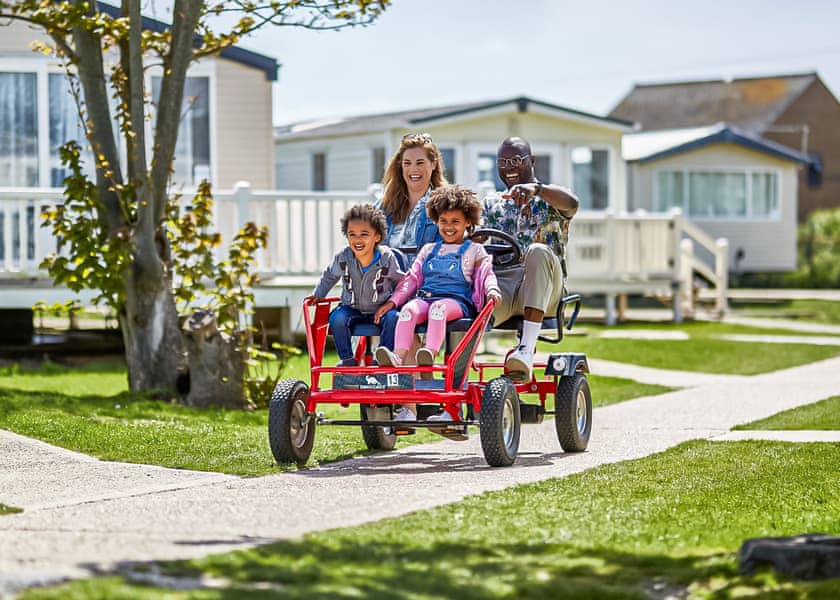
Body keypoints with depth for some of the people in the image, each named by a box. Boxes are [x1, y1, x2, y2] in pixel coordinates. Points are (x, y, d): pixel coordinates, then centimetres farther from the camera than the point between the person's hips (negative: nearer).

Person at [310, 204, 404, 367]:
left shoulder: (387, 258, -15)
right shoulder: (343, 258, -11)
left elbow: (400, 281, 3)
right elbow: (329, 276, 11)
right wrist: (316, 296, 14)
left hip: (380, 309, -1)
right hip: (352, 308, 1)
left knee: (392, 318, -31)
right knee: (337, 318, -27)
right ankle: (347, 359, -13)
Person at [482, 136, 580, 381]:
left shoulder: (548, 199, 12)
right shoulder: (491, 204, 25)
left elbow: (571, 203, -14)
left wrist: (536, 188, -33)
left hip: (541, 291, -2)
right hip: (500, 282, 3)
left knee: (538, 251, -38)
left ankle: (527, 348, -45)